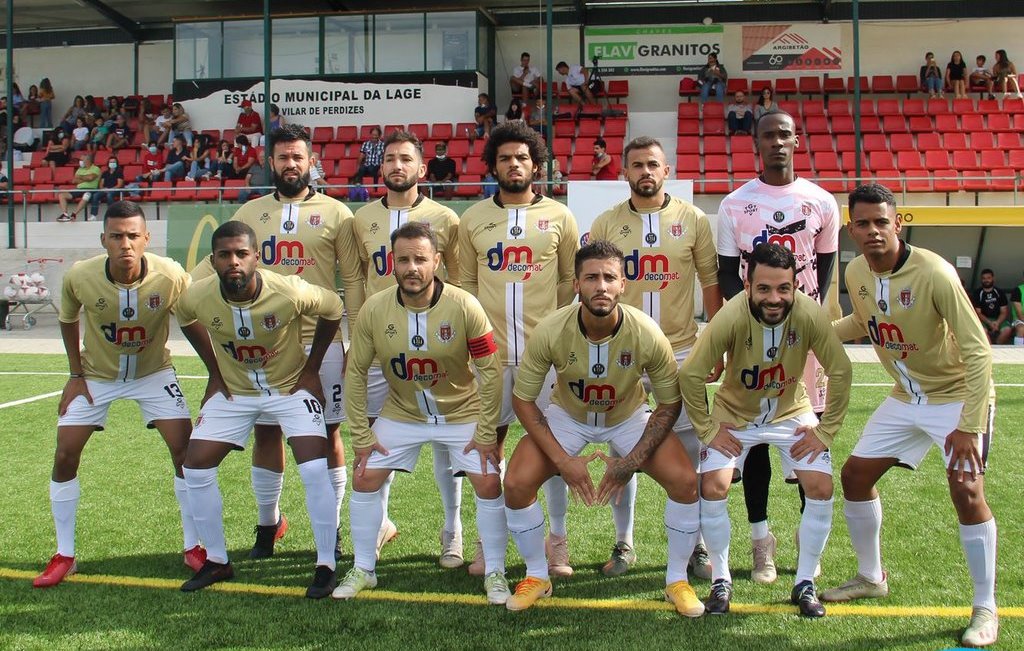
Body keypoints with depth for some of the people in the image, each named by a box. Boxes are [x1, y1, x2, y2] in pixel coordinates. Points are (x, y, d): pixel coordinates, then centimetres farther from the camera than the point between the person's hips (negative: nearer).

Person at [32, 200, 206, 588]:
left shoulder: (171, 276, -27)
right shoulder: (79, 276, -24)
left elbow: (191, 324, -9)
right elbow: (68, 320, -1)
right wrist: (76, 374, -3)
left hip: (154, 373, -1)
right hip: (96, 374, 1)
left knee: (186, 450, -10)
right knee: (65, 455, -5)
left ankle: (194, 548, 7)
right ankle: (64, 556, 12)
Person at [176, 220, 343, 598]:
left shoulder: (290, 293, -30)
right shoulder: (197, 297, -21)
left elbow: (333, 310, -9)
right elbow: (187, 322, 6)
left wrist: (311, 369, -6)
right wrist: (215, 373, 4)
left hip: (291, 388, -3)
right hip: (233, 392, 3)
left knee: (314, 471, -17)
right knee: (195, 467, -3)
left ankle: (326, 565, 0)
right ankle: (217, 561, 15)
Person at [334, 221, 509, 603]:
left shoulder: (464, 307, -24)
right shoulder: (374, 309, -17)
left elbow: (490, 372, -16)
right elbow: (355, 373, -6)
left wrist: (486, 433, -15)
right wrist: (361, 434, -7)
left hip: (462, 413, -2)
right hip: (401, 414, 2)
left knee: (488, 483, -11)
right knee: (365, 477, -2)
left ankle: (494, 573, 9)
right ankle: (362, 570, 17)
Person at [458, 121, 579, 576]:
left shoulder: (559, 217, 4)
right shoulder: (473, 219, 7)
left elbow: (570, 279, 9)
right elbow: (467, 282, 11)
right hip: (490, 351, 1)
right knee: (488, 443, 7)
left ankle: (557, 541, 15)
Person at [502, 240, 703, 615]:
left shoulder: (647, 335, -28)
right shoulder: (550, 331, -29)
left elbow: (669, 403, -14)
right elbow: (523, 399, -17)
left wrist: (632, 462, -22)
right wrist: (562, 460, -23)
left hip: (629, 417, 0)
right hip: (566, 416, 0)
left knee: (685, 482, -19)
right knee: (516, 484, -19)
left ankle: (677, 580, 7)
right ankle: (537, 576, 8)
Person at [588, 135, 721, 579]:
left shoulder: (692, 219, 2)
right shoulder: (606, 223, 3)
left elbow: (711, 283, 4)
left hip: (681, 352, 0)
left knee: (690, 452, 3)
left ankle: (696, 546, 16)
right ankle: (623, 545, 20)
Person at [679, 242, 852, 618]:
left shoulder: (810, 315, -28)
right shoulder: (731, 317, -32)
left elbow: (841, 372, -15)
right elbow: (690, 375, -22)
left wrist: (825, 430, -13)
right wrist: (707, 430, -17)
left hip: (791, 413, 1)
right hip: (735, 414, -1)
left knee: (821, 489, -11)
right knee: (713, 487, -16)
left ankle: (805, 583, 9)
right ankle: (721, 581, 6)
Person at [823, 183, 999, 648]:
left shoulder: (934, 273, -28)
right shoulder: (855, 273, -7)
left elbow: (977, 350, -26)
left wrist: (969, 425, -29)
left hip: (956, 395, -7)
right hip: (905, 397, 7)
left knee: (966, 490, -20)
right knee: (855, 475, 8)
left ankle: (985, 608, -2)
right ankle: (871, 578, 29)